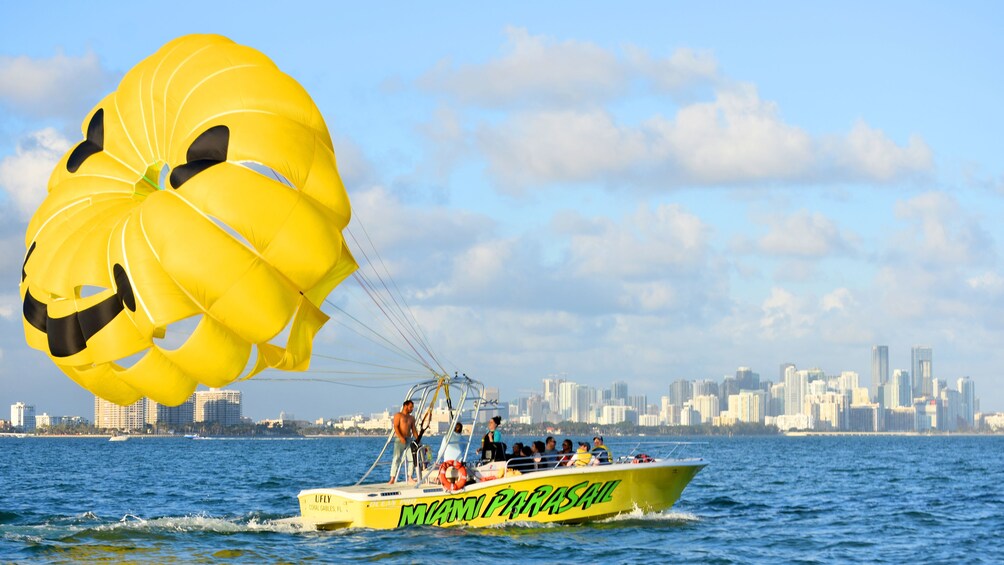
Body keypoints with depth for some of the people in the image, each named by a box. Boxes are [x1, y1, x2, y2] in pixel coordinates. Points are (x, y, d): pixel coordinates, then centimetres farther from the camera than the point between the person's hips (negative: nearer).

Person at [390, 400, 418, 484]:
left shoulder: (411, 418, 19)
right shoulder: (398, 415, 2)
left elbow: (414, 430, 17)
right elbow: (396, 427, -9)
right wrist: (401, 437, -21)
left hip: (409, 439, 6)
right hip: (399, 439, -6)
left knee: (412, 458, 0)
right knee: (397, 458, -11)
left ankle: (410, 477, 8)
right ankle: (392, 478, -14)